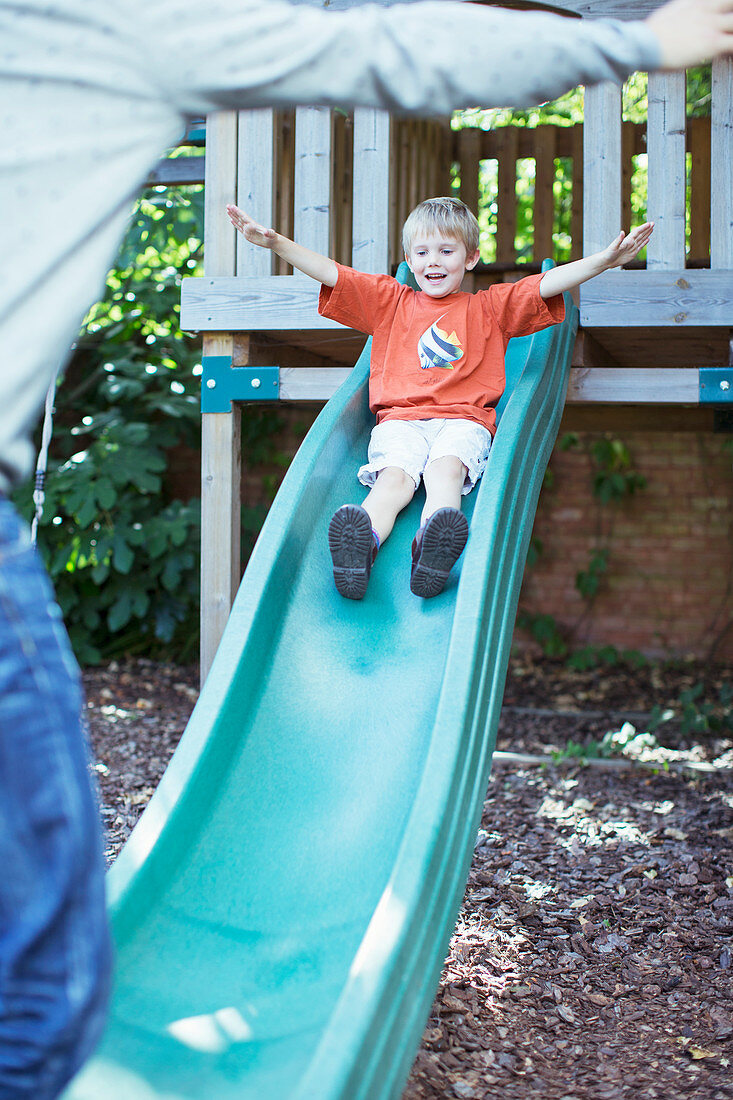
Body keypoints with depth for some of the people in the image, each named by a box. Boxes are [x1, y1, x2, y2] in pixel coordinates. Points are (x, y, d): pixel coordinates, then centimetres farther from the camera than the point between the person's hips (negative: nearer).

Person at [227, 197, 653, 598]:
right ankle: (361, 545, -59)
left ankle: (433, 545, -62)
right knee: (394, 476, -31)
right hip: (400, 419, 1)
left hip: (464, 419, 0)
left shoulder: (491, 306, 22)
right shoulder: (390, 301, 24)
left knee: (446, 468, -34)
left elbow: (548, 284, 11)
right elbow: (330, 272, 16)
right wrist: (275, 242, 4)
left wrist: (604, 259, -2)